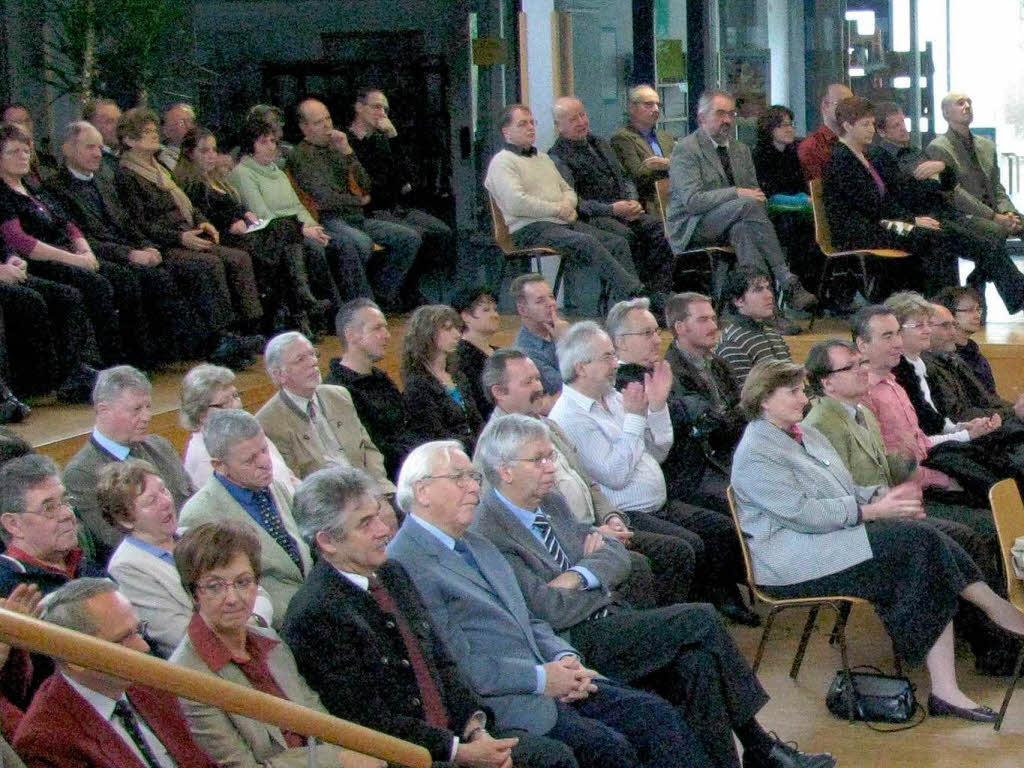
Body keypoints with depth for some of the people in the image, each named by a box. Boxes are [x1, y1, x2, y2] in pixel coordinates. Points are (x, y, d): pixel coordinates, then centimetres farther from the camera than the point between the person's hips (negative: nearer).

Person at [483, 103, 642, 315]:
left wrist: (568, 204, 4)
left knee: (618, 242, -13)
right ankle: (634, 292, -37)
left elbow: (567, 190, 30)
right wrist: (558, 210, -11)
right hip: (531, 228, -8)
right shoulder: (502, 162, 0)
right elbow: (516, 204, -15)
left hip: (564, 223, 8)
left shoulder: (543, 158, 28)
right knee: (588, 243, -32)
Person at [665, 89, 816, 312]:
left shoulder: (740, 150, 18)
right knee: (748, 205, -31)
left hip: (731, 224, 6)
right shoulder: (685, 149, -5)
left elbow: (755, 193, 21)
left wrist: (756, 197, -4)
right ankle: (786, 280, -34)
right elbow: (691, 200, -16)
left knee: (742, 229, -33)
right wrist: (736, 194, -24)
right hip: (692, 230, -6)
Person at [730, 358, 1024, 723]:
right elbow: (801, 512, -18)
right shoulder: (754, 454, -9)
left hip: (833, 537, 9)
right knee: (920, 543, -23)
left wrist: (881, 496, 2)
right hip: (792, 562, -9)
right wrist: (871, 510, -17)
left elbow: (846, 491, 25)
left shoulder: (807, 434, 21)